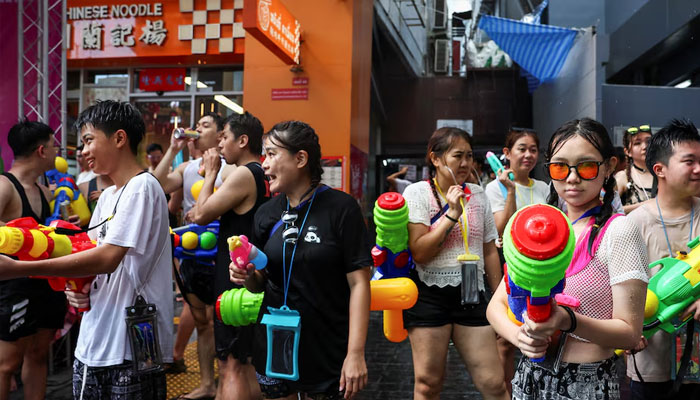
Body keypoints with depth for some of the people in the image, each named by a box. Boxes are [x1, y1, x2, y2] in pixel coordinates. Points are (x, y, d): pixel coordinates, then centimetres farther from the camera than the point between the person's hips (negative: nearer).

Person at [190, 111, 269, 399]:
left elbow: (201, 215, -15)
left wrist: (210, 173, -4)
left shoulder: (243, 174, -16)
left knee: (231, 365, -7)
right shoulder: (265, 176, 12)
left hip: (234, 278, -9)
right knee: (247, 360, 20)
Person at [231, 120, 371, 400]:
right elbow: (261, 283, 12)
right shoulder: (266, 214, 3)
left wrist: (356, 353, -16)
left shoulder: (341, 208, -11)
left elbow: (358, 283, -12)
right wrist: (247, 276, -11)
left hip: (328, 353, -4)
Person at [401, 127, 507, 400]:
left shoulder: (478, 195, 9)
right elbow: (419, 252, -14)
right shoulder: (418, 193, -4)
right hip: (430, 295, -3)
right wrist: (452, 214, -16)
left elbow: (489, 251, 15)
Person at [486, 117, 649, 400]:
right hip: (530, 376, 5)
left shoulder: (618, 231, -12)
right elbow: (496, 305, 3)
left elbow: (629, 333, -14)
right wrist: (519, 335, -17)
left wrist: (568, 321, -30)